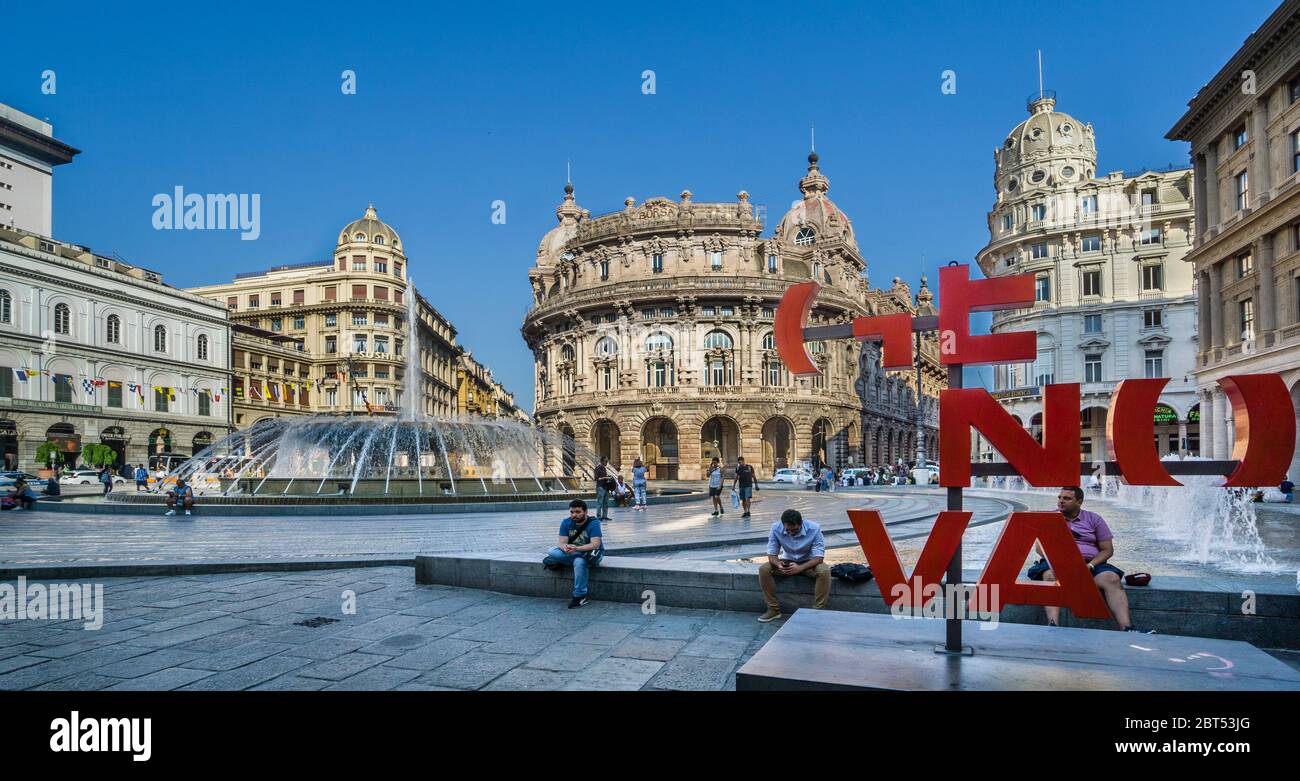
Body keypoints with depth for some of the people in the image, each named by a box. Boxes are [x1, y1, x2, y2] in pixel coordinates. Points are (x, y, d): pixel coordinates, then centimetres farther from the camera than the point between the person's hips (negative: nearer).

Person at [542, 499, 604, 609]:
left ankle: (580, 596, -25)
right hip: (573, 553, 3)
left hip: (591, 552, -3)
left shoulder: (593, 523, -17)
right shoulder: (566, 523, -3)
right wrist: (565, 547, -36)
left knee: (579, 562, -38)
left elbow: (595, 544, -27)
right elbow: (561, 542, -10)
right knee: (552, 552, -27)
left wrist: (576, 548, -43)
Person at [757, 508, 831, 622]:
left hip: (808, 563, -2)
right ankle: (774, 609, -11)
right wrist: (779, 565, -36)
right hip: (787, 562, 2)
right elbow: (772, 554, -12)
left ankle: (818, 611, -21)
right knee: (763, 569, -22)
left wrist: (800, 568, -40)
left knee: (824, 571, -34)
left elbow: (819, 557, -24)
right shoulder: (776, 528, -19)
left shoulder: (814, 529, -25)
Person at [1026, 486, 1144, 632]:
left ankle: (1127, 629, -38)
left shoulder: (1093, 519, 16)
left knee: (1112, 579, -30)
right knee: (1050, 576, -36)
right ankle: (1053, 625, -51)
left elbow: (1107, 550, 10)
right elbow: (1040, 547, 5)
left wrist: (1090, 565, -10)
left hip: (1091, 563, 1)